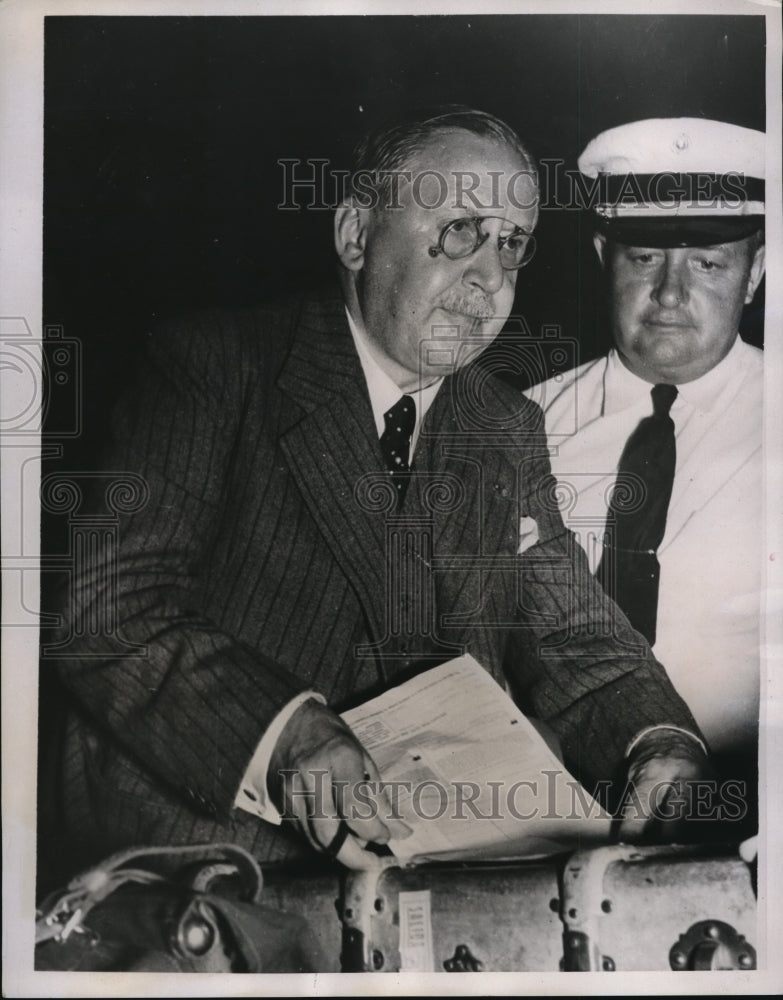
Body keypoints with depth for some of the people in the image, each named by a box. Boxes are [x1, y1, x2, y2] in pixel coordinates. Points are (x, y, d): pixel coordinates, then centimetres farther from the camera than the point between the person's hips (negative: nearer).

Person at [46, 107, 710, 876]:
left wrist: (660, 747, -11)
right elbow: (108, 606, -16)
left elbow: (571, 637, 9)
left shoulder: (511, 433, 12)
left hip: (437, 863, 4)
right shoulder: (215, 370, -6)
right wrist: (284, 736, -31)